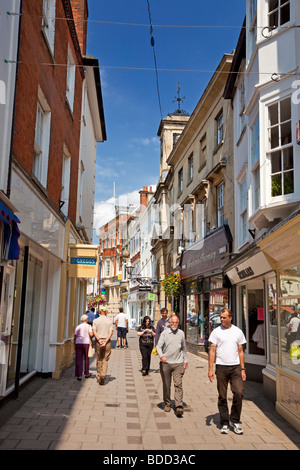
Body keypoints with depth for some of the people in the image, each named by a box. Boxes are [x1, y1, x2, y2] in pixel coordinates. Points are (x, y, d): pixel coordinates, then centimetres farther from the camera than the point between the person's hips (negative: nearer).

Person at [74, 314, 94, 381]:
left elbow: (75, 337, 8)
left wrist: (75, 345, 17)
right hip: (86, 343, -2)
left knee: (79, 360, 2)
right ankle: (87, 373, 26)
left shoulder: (78, 327, 8)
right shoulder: (88, 326, -1)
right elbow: (91, 334, -12)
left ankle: (79, 375, -3)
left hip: (78, 343, 2)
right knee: (86, 359, 13)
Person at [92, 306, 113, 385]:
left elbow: (94, 331, -8)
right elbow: (111, 332, -7)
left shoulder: (95, 321, 3)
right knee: (105, 360, 2)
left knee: (99, 359, 13)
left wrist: (99, 340, -12)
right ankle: (103, 376, -14)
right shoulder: (109, 321, 3)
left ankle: (99, 377, 19)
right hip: (107, 341, -1)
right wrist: (105, 341, -12)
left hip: (98, 341, 1)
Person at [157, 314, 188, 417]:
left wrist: (185, 361, 20)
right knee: (166, 385, 8)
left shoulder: (181, 333, 8)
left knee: (178, 384, -8)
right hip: (166, 363, -1)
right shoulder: (164, 333, -1)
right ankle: (167, 403, 25)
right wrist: (161, 356, -26)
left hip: (178, 363, 1)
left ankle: (179, 407, -10)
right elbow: (159, 346, -8)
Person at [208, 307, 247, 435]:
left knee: (239, 393, -9)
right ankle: (224, 423, 17)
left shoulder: (238, 332, 8)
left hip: (235, 367, 1)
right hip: (221, 367, -1)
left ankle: (234, 420, 10)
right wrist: (210, 369, -6)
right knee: (222, 396, 4)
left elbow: (240, 351, 12)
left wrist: (242, 369, 7)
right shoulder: (216, 332, 2)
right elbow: (212, 351, 1)